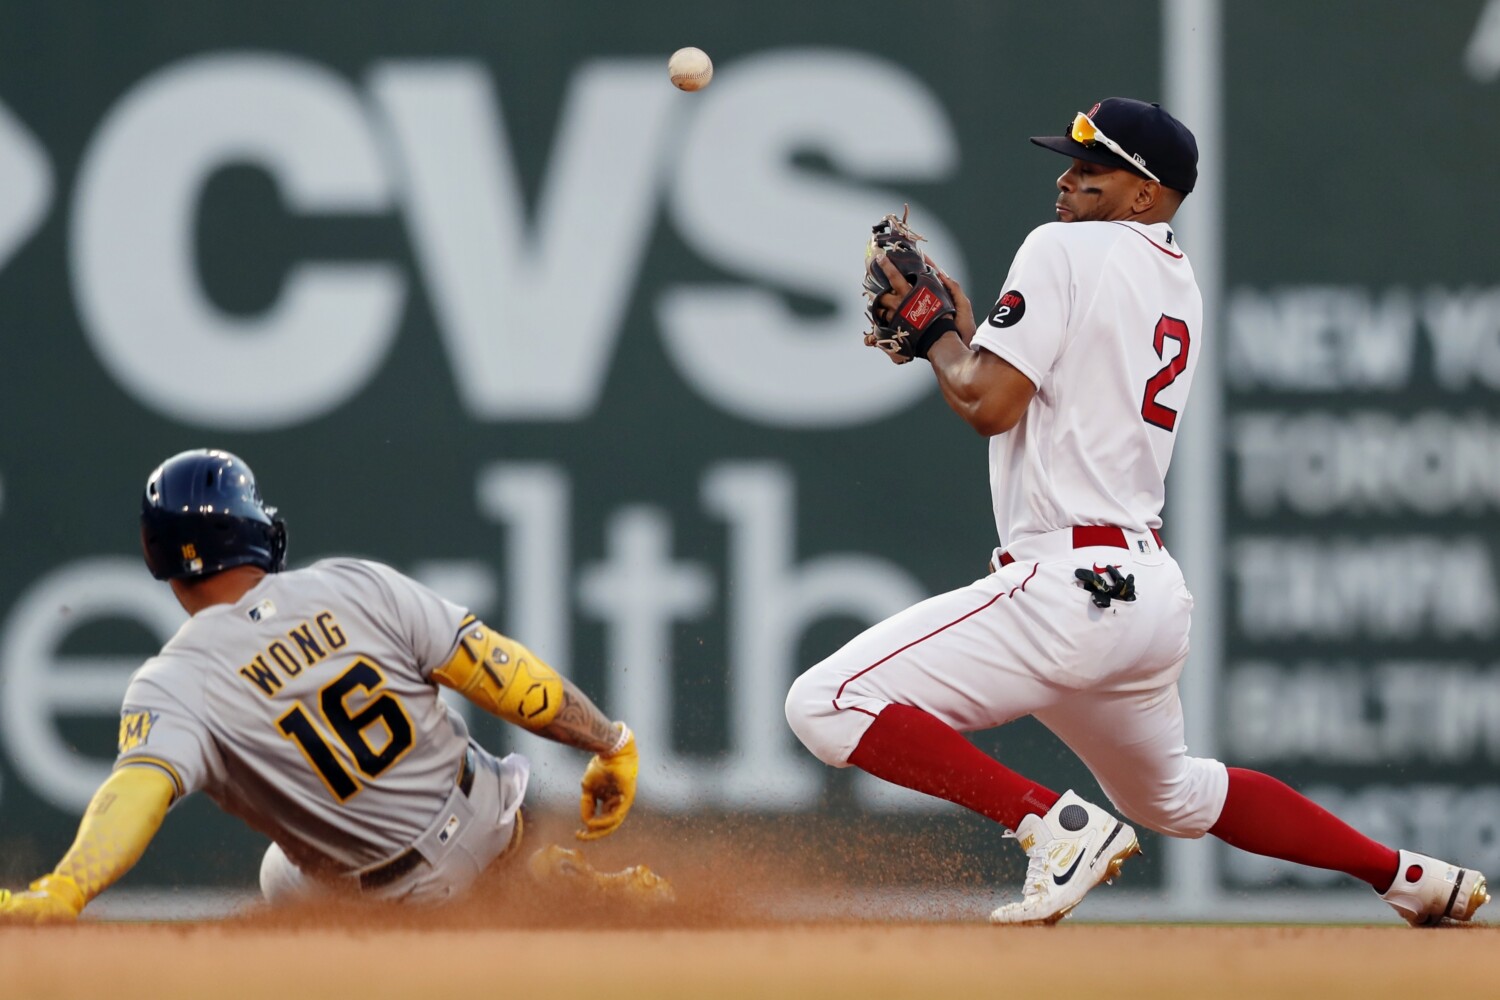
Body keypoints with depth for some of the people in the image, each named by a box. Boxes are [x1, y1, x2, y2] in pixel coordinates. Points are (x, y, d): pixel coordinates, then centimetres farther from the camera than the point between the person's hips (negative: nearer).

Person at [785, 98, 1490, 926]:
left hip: (1069, 586, -10)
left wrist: (930, 332, 3)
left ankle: (1055, 825, -16)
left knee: (826, 704, -15)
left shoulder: (1067, 250, -8)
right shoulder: (1179, 289, 17)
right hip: (1154, 589, 10)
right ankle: (1417, 879, 33)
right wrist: (959, 331, 17)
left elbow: (990, 404, -15)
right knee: (1171, 794, 32)